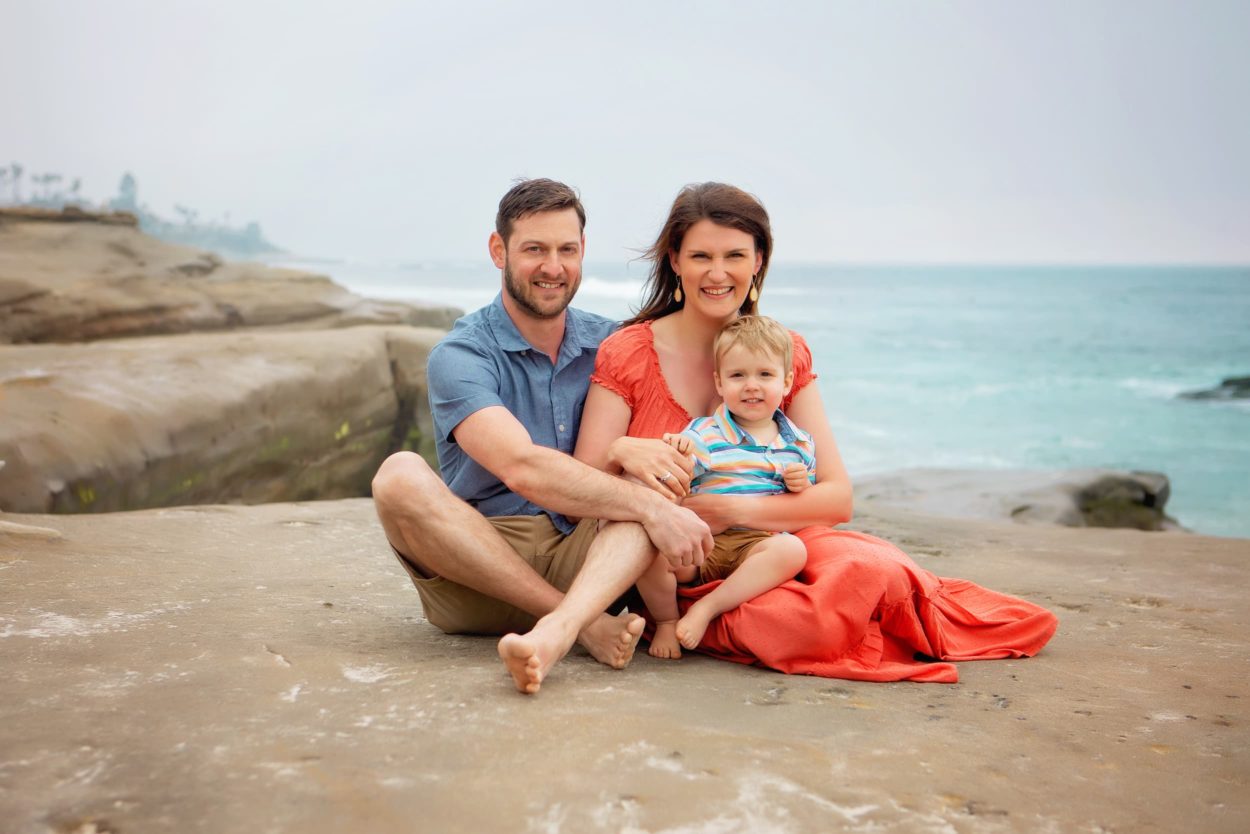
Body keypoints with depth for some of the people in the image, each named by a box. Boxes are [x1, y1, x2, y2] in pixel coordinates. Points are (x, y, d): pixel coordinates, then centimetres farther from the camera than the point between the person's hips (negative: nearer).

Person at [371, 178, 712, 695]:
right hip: (473, 571, -3)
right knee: (400, 476, -28)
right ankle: (585, 624, -28)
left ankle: (555, 633, -46)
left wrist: (635, 450, -18)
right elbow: (522, 468, -23)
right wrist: (652, 508, -26)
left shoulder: (610, 344, 9)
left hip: (586, 560, 3)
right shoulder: (459, 355, -8)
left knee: (654, 483, -21)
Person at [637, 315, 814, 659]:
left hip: (757, 544, 2)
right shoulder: (702, 435, 5)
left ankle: (707, 608, -22)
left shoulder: (799, 444, 14)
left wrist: (801, 486, 0)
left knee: (793, 549, -31)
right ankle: (665, 622, -1)